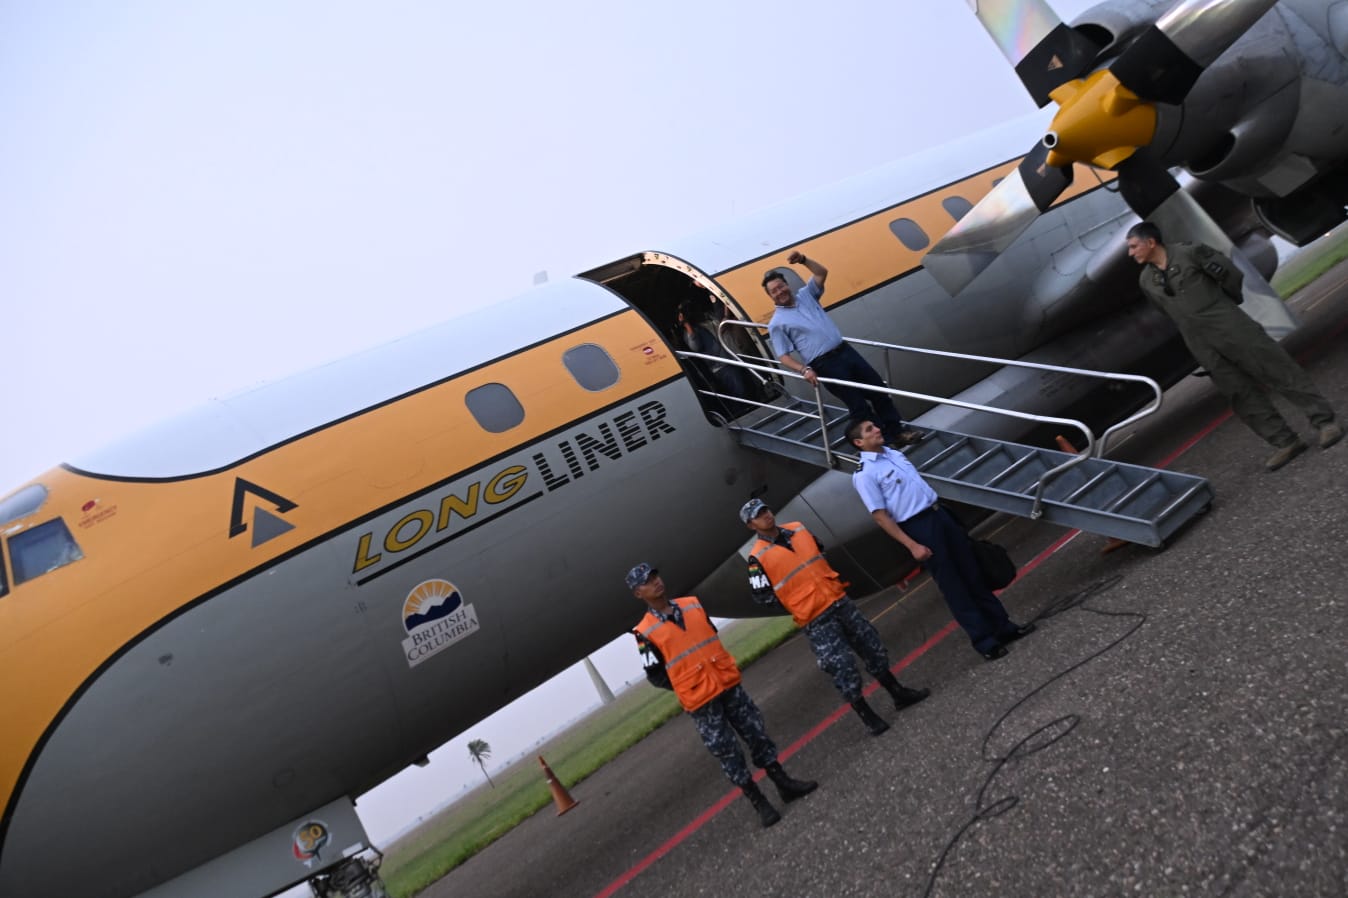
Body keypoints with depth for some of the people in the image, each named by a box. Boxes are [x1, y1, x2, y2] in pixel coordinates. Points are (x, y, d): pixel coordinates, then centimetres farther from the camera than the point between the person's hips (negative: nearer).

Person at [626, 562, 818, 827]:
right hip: (700, 701, -4)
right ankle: (759, 802, 16)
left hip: (729, 684, 5)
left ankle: (783, 782, 26)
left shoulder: (692, 604, 5)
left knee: (756, 733, 11)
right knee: (727, 753, 3)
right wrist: (687, 685, -2)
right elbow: (655, 675, -5)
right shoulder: (646, 633, -10)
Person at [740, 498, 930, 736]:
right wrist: (795, 603, -5)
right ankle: (867, 716, 13)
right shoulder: (758, 557, -13)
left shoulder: (797, 529, 6)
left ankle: (899, 694, 31)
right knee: (843, 668, -6)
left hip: (839, 601, 6)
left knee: (873, 647, 14)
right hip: (816, 621, -6)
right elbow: (761, 595, -10)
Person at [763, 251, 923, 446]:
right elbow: (783, 356, -7)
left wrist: (803, 260, -6)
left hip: (845, 350, 6)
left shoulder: (805, 295, 12)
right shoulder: (777, 323, -3)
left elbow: (822, 273, 9)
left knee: (878, 389, 8)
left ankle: (896, 430, 19)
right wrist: (804, 370, -21)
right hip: (825, 364, -6)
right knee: (858, 404, -5)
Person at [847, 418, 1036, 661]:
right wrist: (912, 545, -18)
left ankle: (1003, 625, 25)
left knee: (972, 573, 13)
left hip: (938, 513, 8)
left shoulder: (893, 452, 12)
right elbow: (881, 516, -16)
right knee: (953, 586, 1)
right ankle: (985, 641, 12)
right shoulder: (864, 474, -13)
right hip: (918, 527, -8)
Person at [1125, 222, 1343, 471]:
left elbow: (1233, 276, 2)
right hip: (1202, 345, 4)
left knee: (1275, 369, -3)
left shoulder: (1191, 252, -5)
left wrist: (1223, 303, 13)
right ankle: (1285, 442, 7)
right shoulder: (1146, 281, 8)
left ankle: (1324, 421, 6)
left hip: (1230, 327, -4)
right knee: (1239, 393, 2)